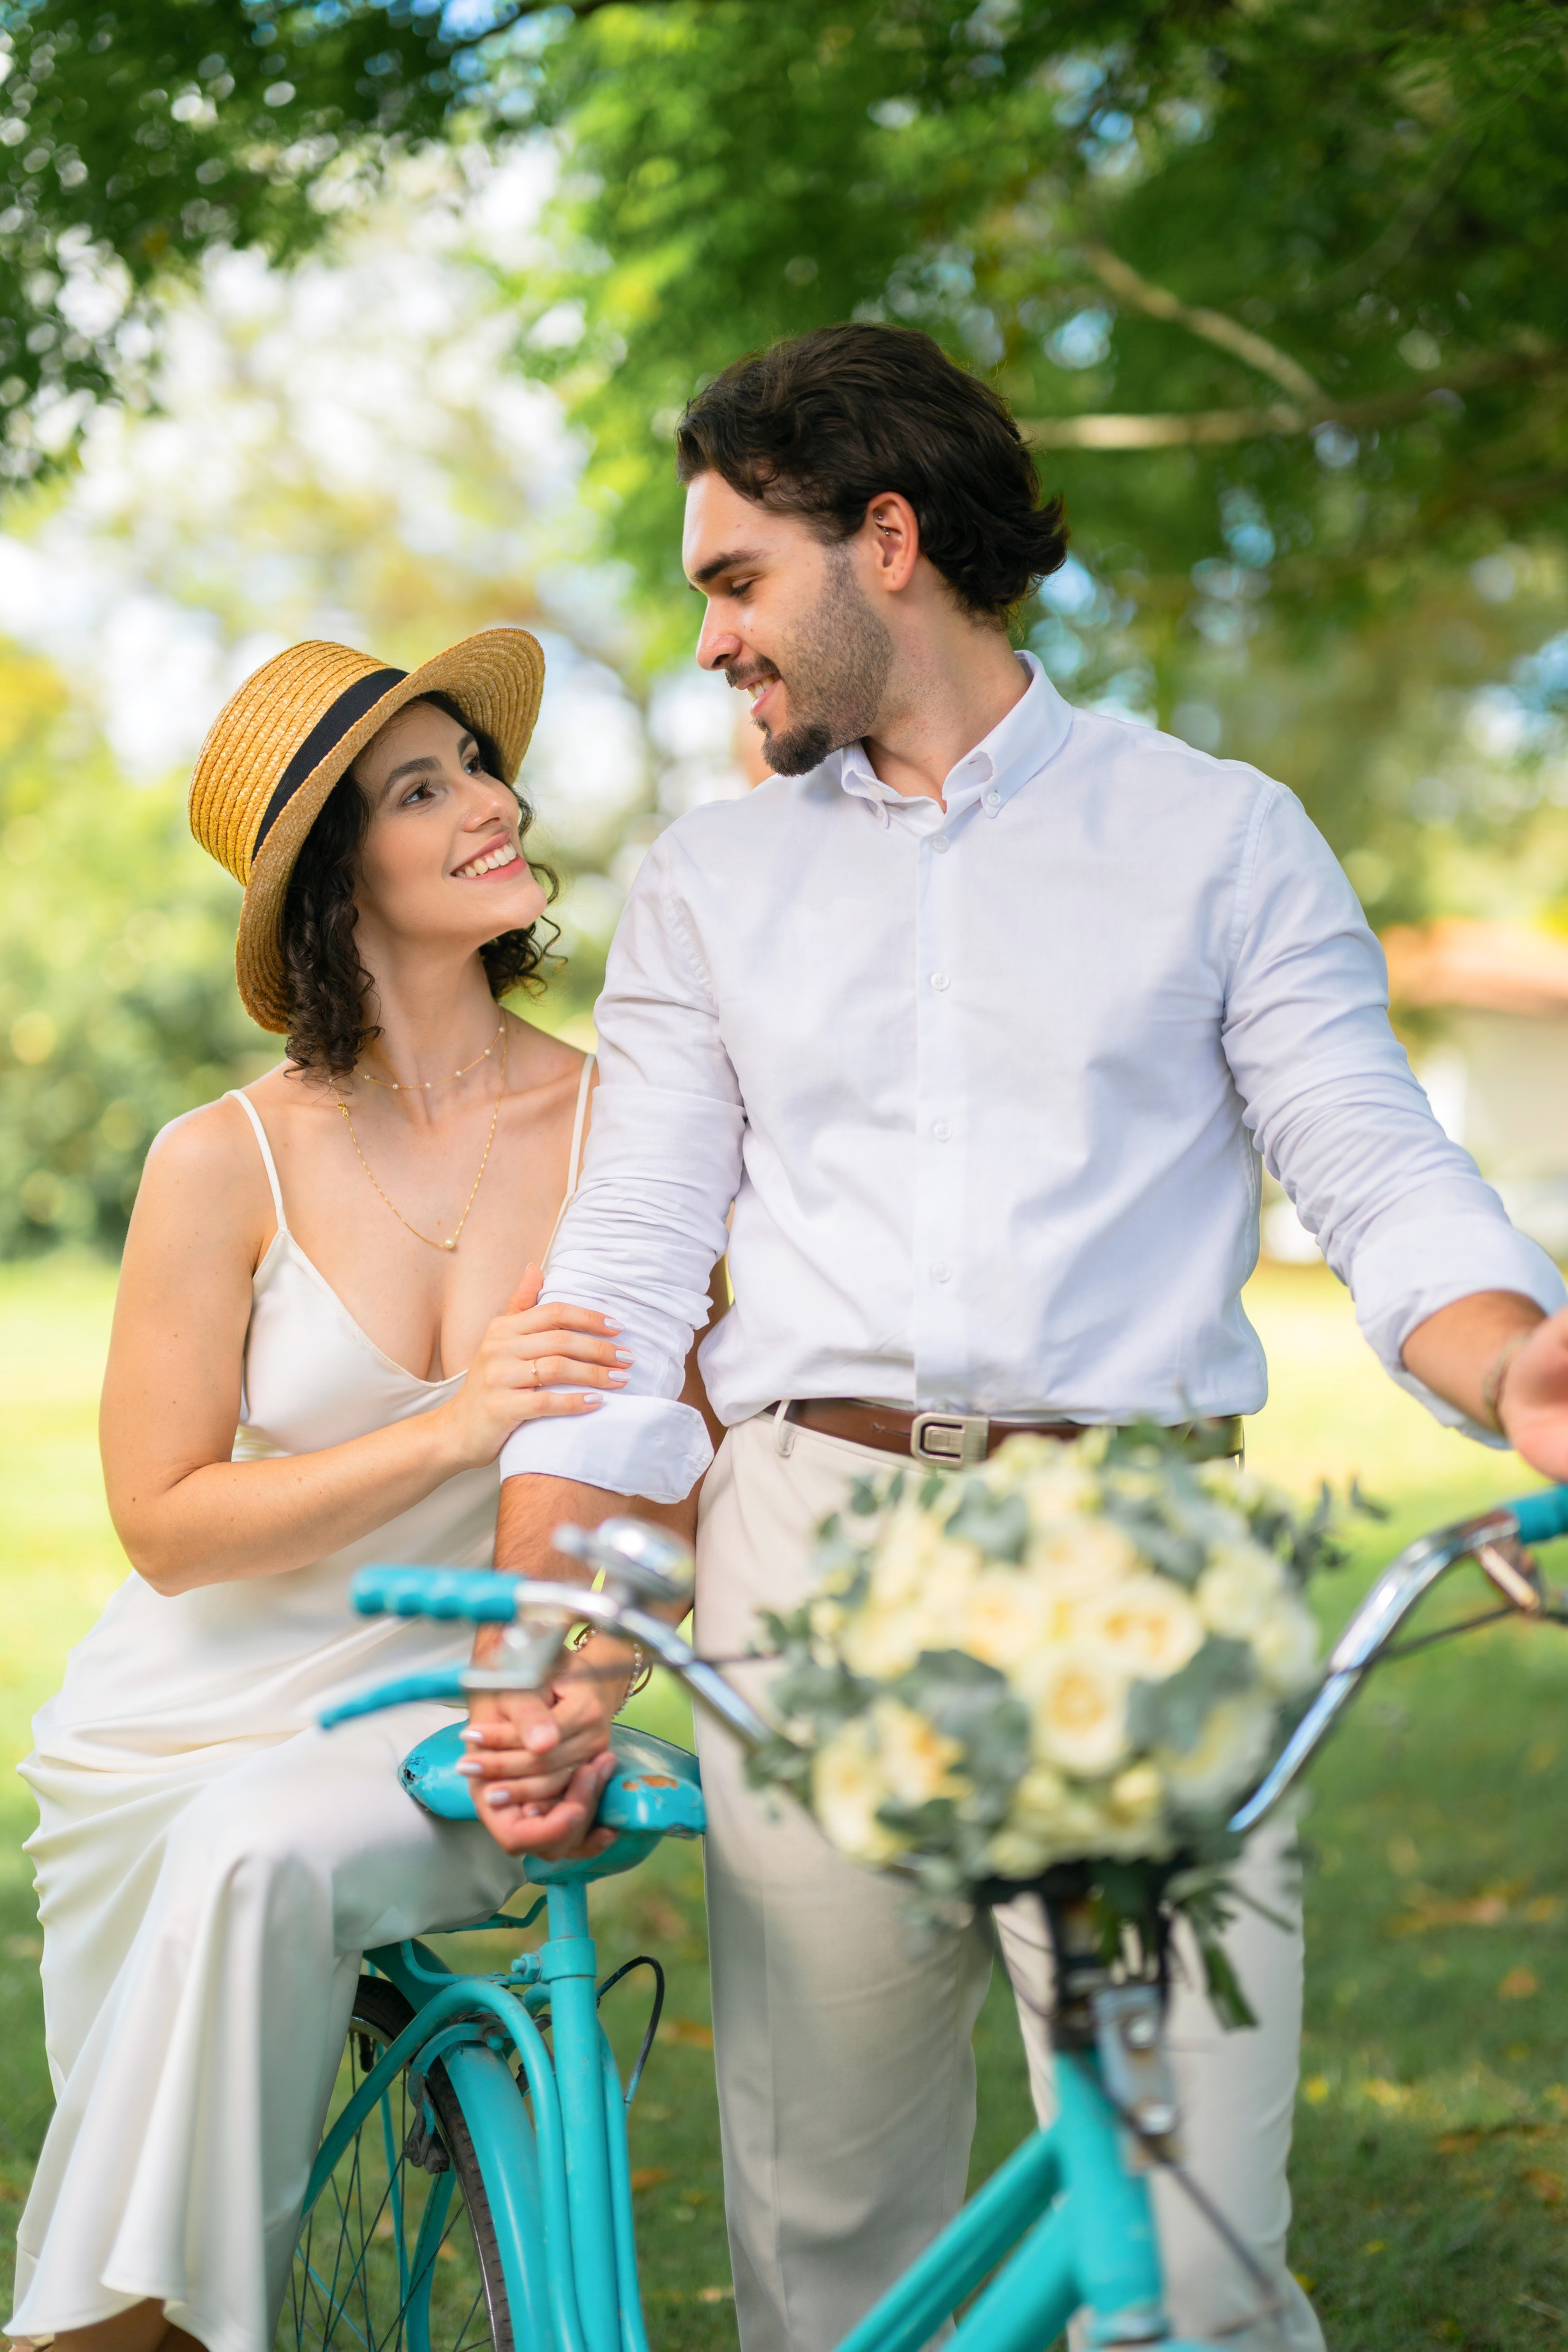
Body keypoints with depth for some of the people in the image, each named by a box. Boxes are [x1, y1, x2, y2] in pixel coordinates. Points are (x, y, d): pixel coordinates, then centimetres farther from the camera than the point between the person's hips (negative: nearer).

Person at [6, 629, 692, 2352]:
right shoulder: (228, 1163, -9)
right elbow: (167, 1523, -10)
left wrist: (587, 1688, -24)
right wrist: (449, 1431, -23)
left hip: (446, 1725, -1)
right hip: (189, 1722, 1)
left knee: (263, 1857, -32)